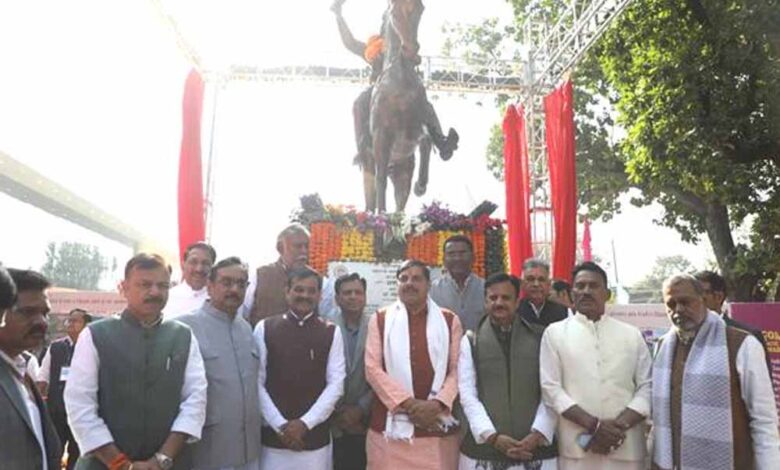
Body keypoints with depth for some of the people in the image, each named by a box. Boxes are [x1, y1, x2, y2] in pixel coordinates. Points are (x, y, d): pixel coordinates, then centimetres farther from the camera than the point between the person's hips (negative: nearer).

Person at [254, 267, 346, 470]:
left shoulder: (331, 332, 2)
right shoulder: (264, 328, -1)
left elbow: (336, 384, -2)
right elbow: (257, 383, -2)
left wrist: (306, 423, -9)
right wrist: (280, 425, -8)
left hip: (315, 435, 1)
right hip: (273, 434, 0)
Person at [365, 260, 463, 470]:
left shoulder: (450, 320, 8)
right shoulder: (380, 319, 6)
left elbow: (458, 369, 3)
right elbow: (373, 368, -2)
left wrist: (438, 404, -13)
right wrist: (408, 404, -11)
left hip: (437, 426, 1)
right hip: (391, 425, 0)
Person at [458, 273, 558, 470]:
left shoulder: (540, 338, 5)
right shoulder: (471, 341, 5)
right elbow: (467, 394, 0)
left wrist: (538, 434, -10)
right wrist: (492, 436, -10)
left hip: (535, 448, 0)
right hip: (483, 448, 0)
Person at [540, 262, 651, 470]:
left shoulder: (632, 335, 9)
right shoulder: (555, 333, 3)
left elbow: (647, 387, 4)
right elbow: (551, 388, -3)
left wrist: (620, 426, -11)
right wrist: (594, 425, -12)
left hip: (626, 448, 2)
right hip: (576, 448, -1)